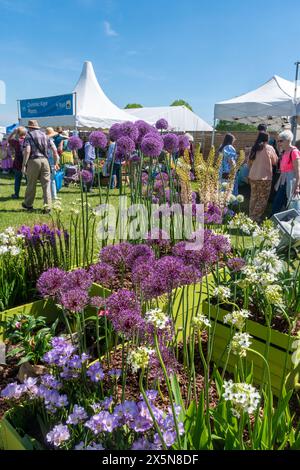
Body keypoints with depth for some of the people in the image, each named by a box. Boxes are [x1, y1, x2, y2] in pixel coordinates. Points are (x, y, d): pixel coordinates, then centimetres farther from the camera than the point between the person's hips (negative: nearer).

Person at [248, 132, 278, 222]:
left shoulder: (254, 148, 6)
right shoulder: (269, 148, -7)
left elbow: (249, 163, 13)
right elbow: (275, 161, 5)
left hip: (253, 176, 6)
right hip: (264, 177, -6)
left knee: (254, 197, 15)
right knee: (262, 199, 2)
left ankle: (251, 216, 21)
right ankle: (256, 218, 1)